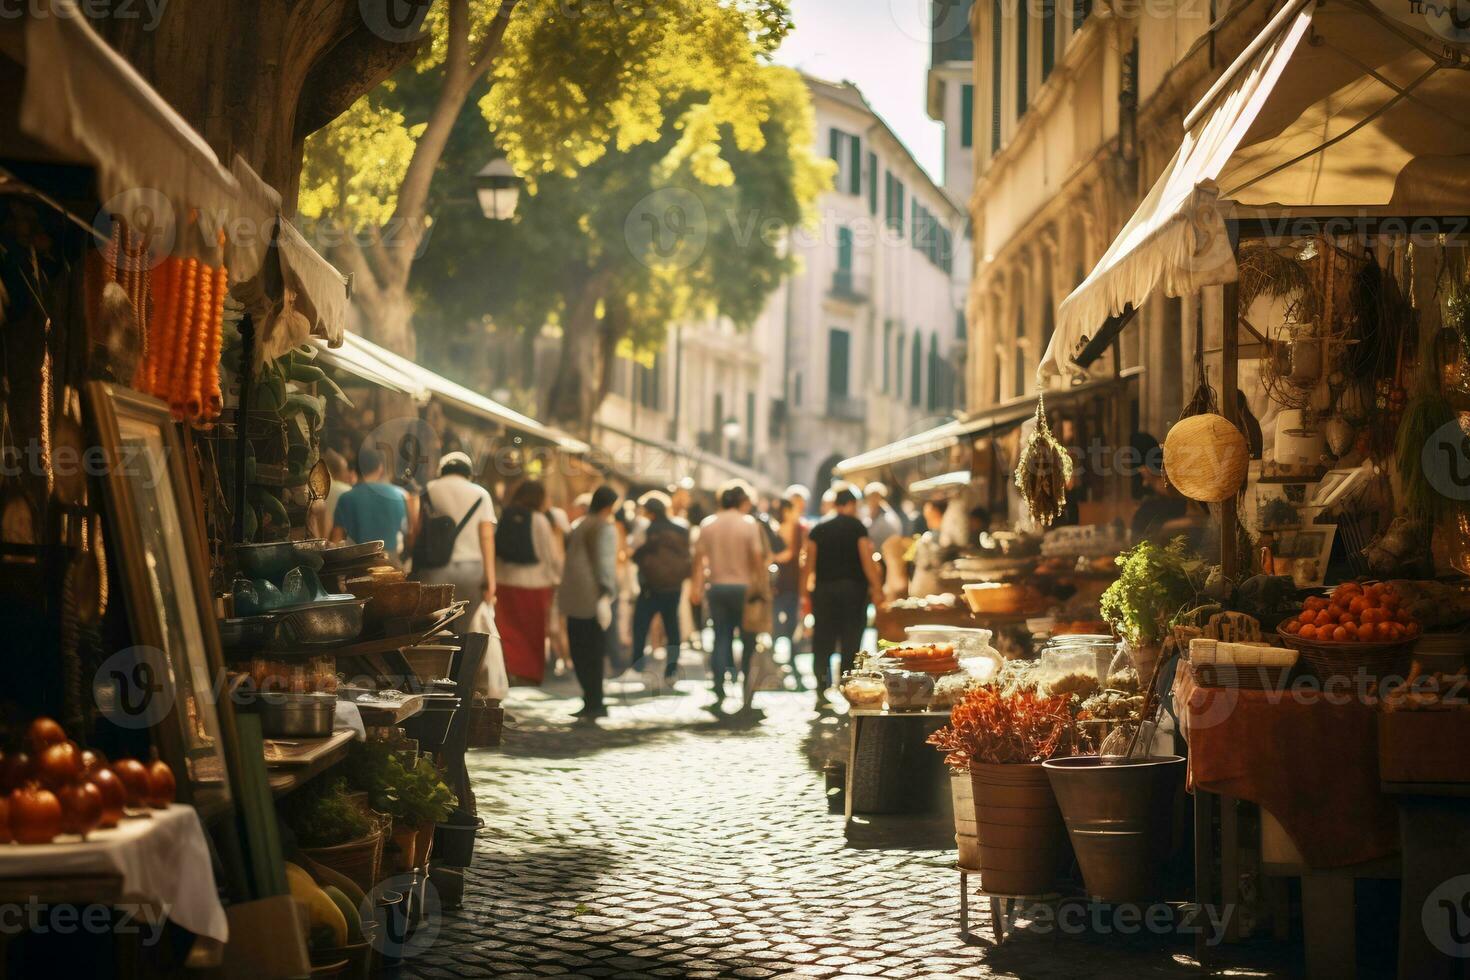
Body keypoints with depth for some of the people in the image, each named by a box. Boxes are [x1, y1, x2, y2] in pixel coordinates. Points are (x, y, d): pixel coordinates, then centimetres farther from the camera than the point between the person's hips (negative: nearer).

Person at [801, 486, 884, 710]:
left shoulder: (818, 530, 6)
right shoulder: (858, 528, -3)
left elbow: (809, 564, 4)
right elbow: (868, 562, -8)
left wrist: (804, 593, 9)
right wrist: (877, 590, -5)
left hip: (823, 590, 3)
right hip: (853, 589, -3)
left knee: (822, 644, 5)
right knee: (851, 643, 3)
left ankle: (821, 695, -1)